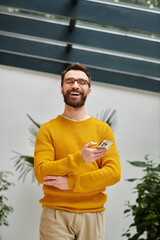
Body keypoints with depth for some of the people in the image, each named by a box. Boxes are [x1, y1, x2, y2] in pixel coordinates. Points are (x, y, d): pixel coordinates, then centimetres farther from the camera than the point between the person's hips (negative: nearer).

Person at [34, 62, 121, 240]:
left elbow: (114, 173, -2)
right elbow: (41, 172, -7)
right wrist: (79, 158, -20)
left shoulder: (103, 129, 8)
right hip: (55, 213, -1)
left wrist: (71, 183, -12)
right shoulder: (48, 129, 5)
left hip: (92, 214, 1)